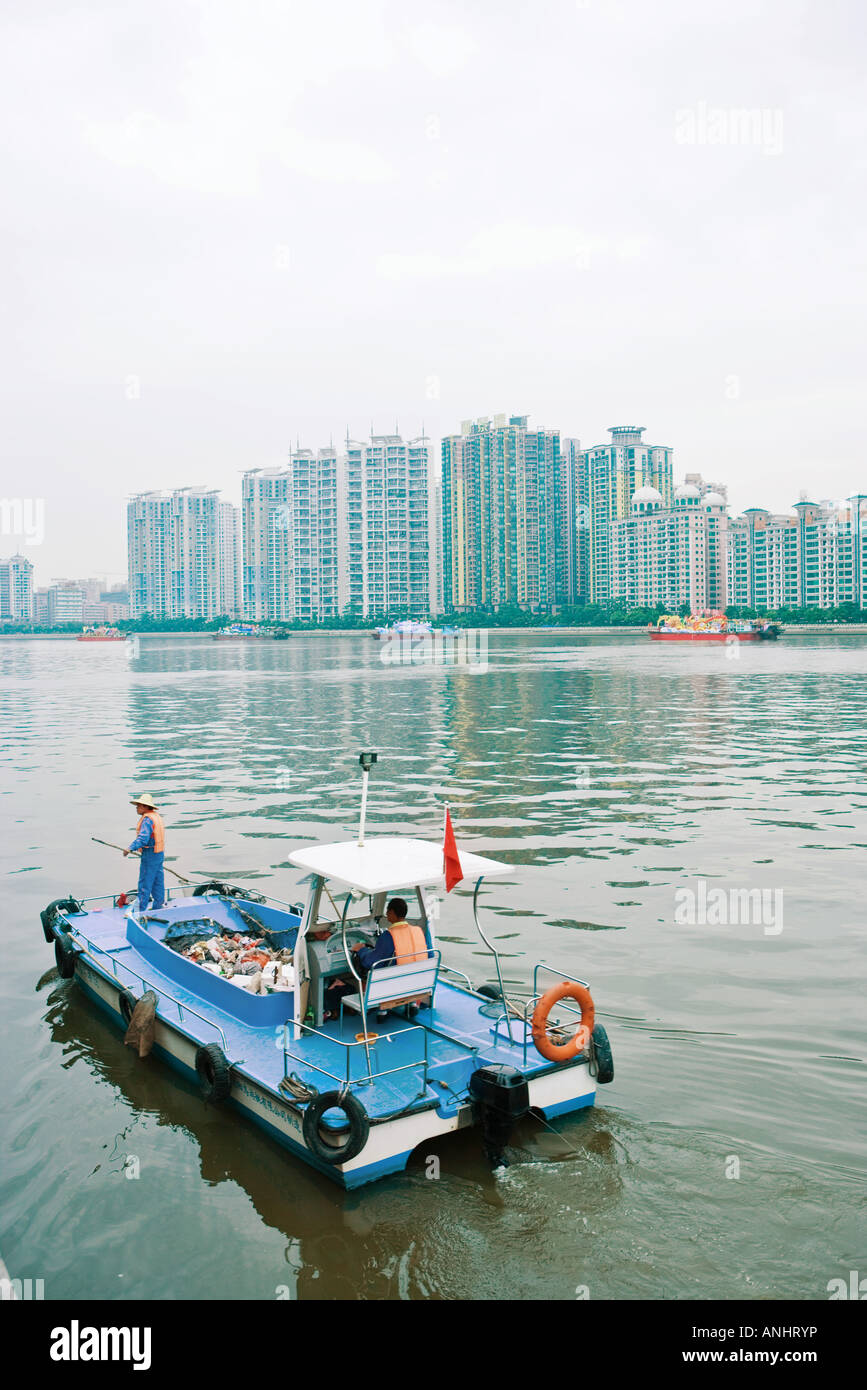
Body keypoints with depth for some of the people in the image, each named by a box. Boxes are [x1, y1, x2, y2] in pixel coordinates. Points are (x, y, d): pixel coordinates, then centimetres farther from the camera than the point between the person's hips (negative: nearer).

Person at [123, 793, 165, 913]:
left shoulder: (147, 819, -17)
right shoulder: (156, 816, 13)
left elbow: (143, 838, -29)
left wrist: (130, 848, -34)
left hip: (150, 854, -10)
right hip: (159, 853, 10)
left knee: (144, 884, -5)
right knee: (157, 882, 13)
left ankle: (142, 910, -2)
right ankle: (158, 906, 18)